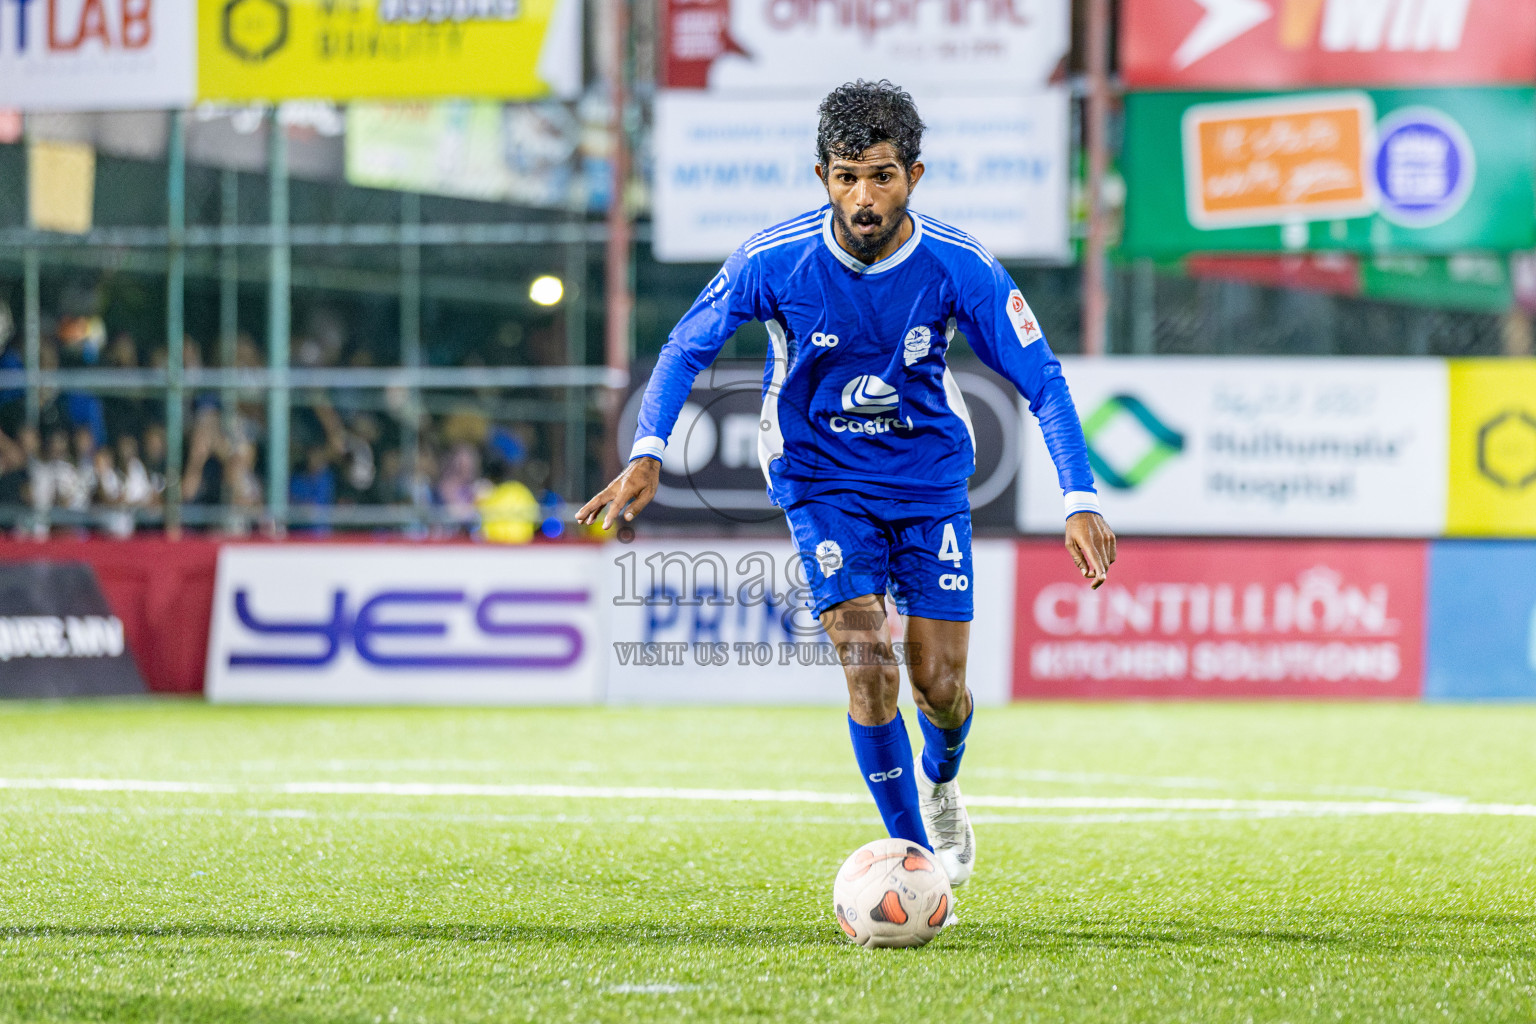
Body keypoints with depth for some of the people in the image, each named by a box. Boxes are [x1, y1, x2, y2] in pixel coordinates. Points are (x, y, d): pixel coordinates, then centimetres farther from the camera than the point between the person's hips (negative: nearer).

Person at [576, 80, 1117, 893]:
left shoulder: (958, 268, -19)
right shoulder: (774, 261, -20)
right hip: (822, 482, -1)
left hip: (931, 480, 1)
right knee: (867, 665, -18)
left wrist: (1081, 501, -21)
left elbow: (1041, 380, -11)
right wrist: (647, 455, -21)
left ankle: (941, 780, 36)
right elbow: (686, 348, -6)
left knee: (939, 683, -1)